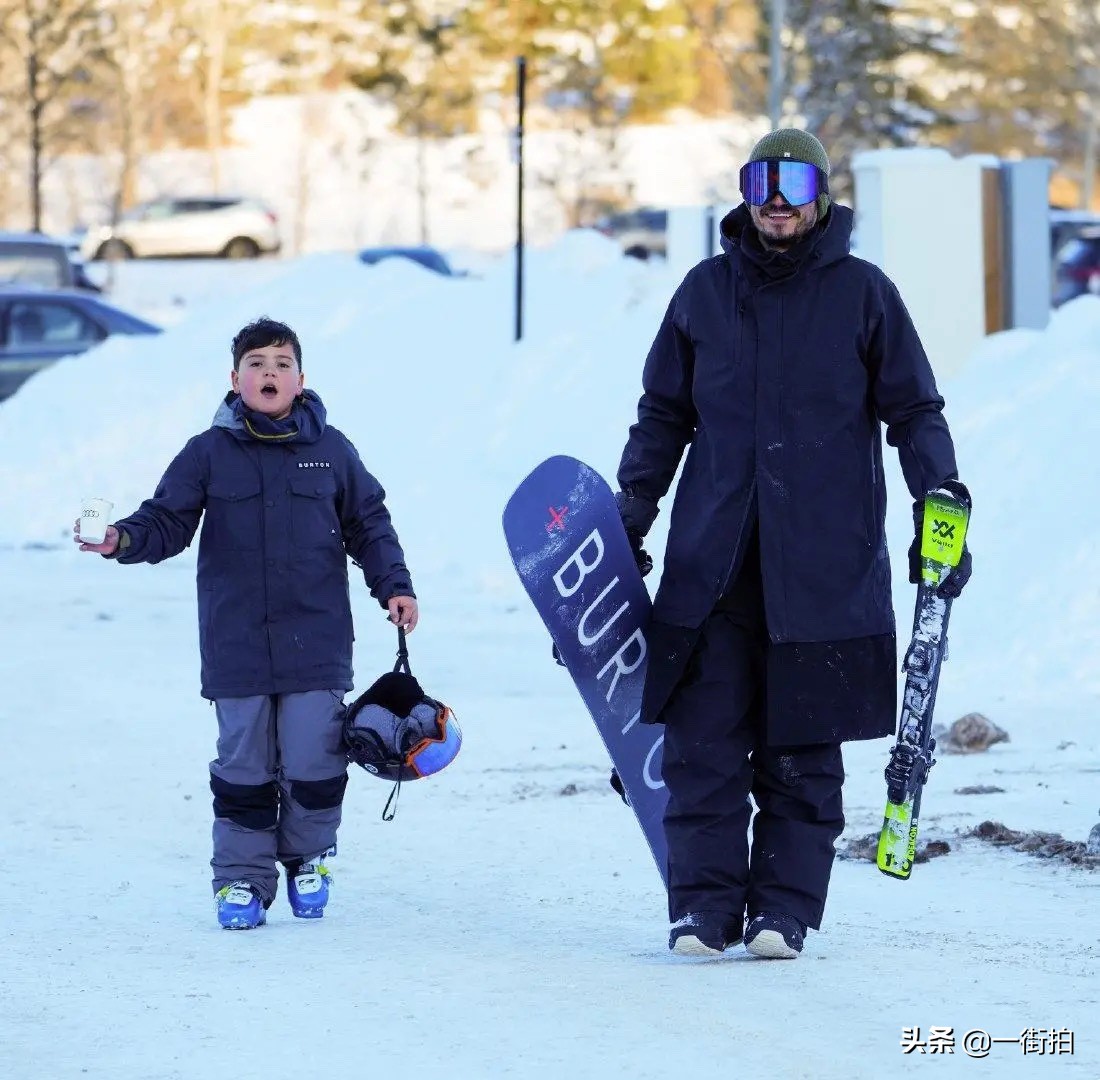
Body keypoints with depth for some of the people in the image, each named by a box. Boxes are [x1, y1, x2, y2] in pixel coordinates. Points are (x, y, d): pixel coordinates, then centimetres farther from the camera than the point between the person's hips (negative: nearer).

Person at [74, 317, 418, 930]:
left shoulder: (331, 451, 5)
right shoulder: (209, 454, 2)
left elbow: (369, 525, 13)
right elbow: (166, 524, 1)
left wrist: (394, 586, 5)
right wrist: (122, 540, -18)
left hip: (317, 643, 0)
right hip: (237, 644, 0)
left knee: (314, 762, -1)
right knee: (244, 765, 4)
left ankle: (310, 856, 23)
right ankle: (243, 877, 15)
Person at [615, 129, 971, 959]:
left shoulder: (863, 293, 5)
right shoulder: (706, 291, 11)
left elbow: (915, 413, 8)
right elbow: (663, 416, 19)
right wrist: (630, 517, 13)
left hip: (825, 567, -2)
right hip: (711, 562, 2)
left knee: (802, 750, 2)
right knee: (703, 742, -3)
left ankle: (784, 909, 7)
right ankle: (704, 907, 1)